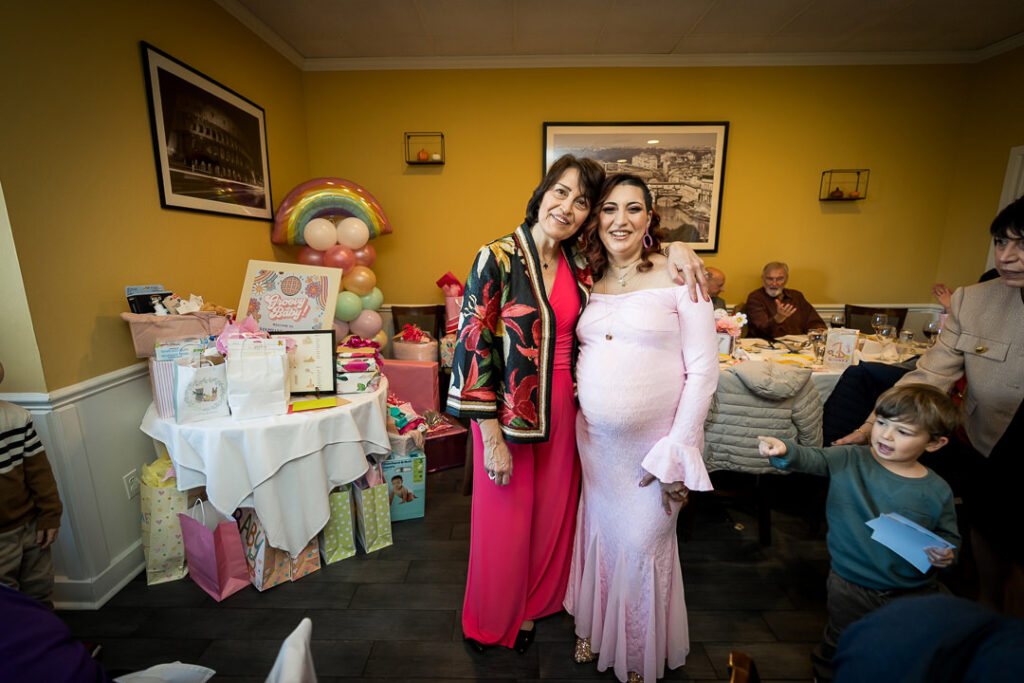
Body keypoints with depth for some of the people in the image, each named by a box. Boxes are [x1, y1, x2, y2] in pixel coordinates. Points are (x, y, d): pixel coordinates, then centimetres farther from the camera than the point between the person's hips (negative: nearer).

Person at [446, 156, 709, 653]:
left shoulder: (581, 265, 0)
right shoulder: (496, 258, -14)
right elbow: (474, 346, -15)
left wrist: (673, 247, -5)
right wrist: (491, 438, -15)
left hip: (561, 411, 5)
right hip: (506, 412, -4)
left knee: (551, 514, 20)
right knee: (504, 522, 14)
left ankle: (531, 606, 50)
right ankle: (493, 619, 46)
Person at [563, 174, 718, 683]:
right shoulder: (588, 282, 4)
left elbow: (702, 369, -11)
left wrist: (677, 451, -14)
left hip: (655, 440, -3)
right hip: (594, 438, 4)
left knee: (643, 545, 12)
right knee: (599, 533, 20)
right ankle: (595, 630, 48)